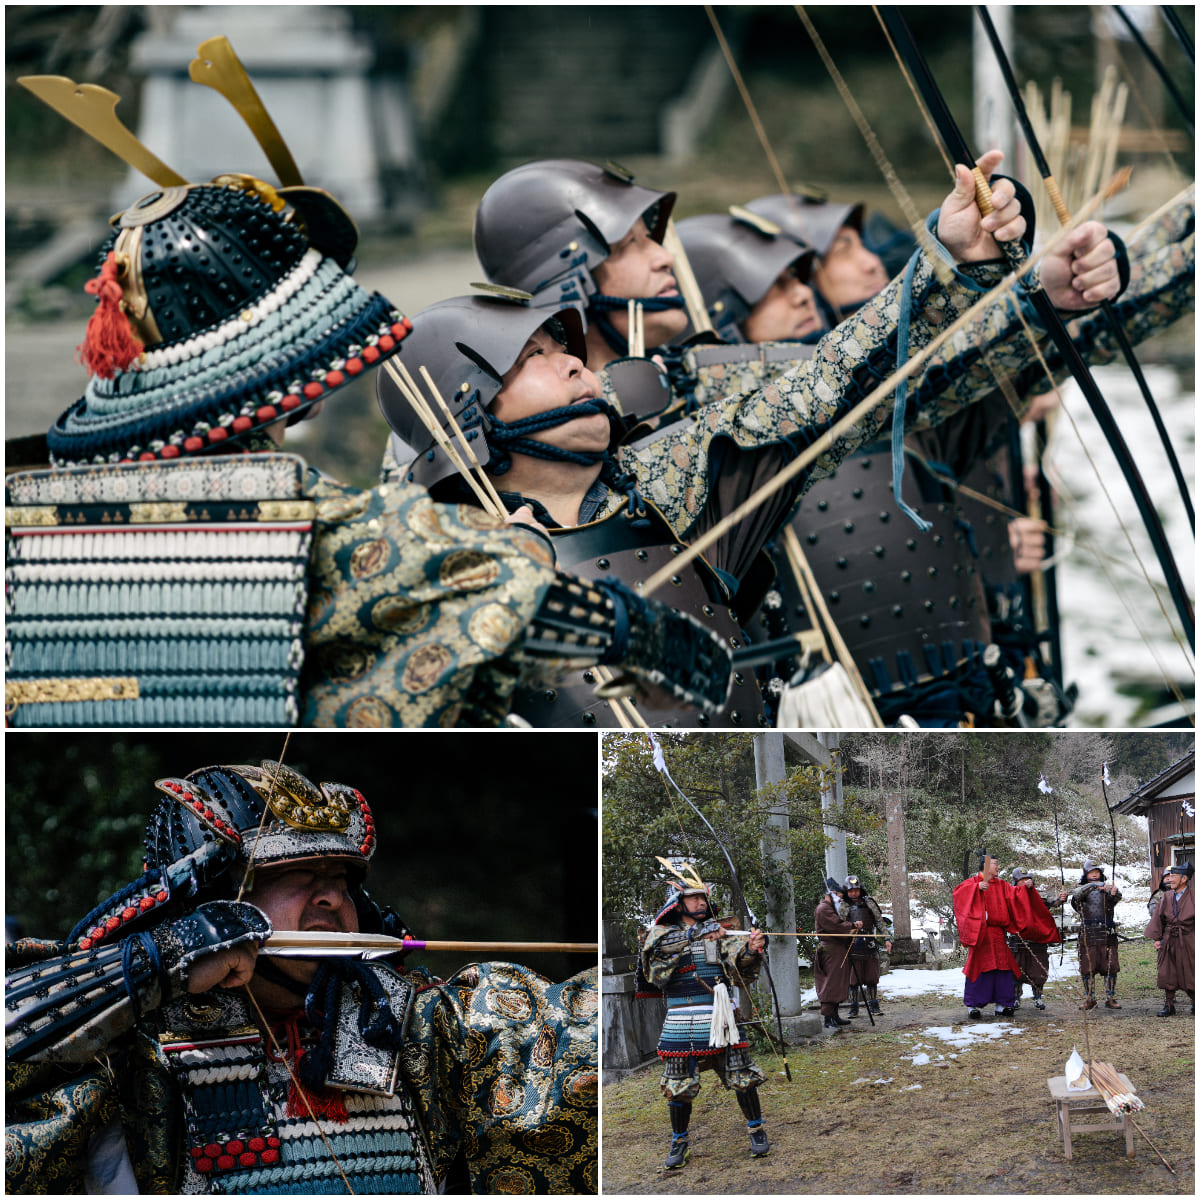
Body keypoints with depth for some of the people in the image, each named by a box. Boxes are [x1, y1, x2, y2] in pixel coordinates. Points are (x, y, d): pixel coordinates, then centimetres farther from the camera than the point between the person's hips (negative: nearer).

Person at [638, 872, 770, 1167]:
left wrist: (750, 950, -27)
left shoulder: (718, 933, 9)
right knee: (679, 1086, 3)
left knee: (742, 1076, 3)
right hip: (681, 1021, -1)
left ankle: (756, 1129, 21)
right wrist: (696, 935, -27)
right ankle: (679, 1140, 20)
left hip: (721, 1018, 1)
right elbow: (655, 944, -19)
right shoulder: (663, 932, 4)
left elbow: (736, 958, -4)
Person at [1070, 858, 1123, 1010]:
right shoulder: (1081, 890, 11)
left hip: (1107, 934, 0)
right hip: (1088, 935, 0)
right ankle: (1089, 999, 12)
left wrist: (1113, 893, -35)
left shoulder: (1107, 889, 11)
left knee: (1110, 967, -1)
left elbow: (1117, 897, -11)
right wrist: (1093, 885, -28)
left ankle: (1110, 998, 7)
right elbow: (1077, 894, -14)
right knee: (1087, 969, 2)